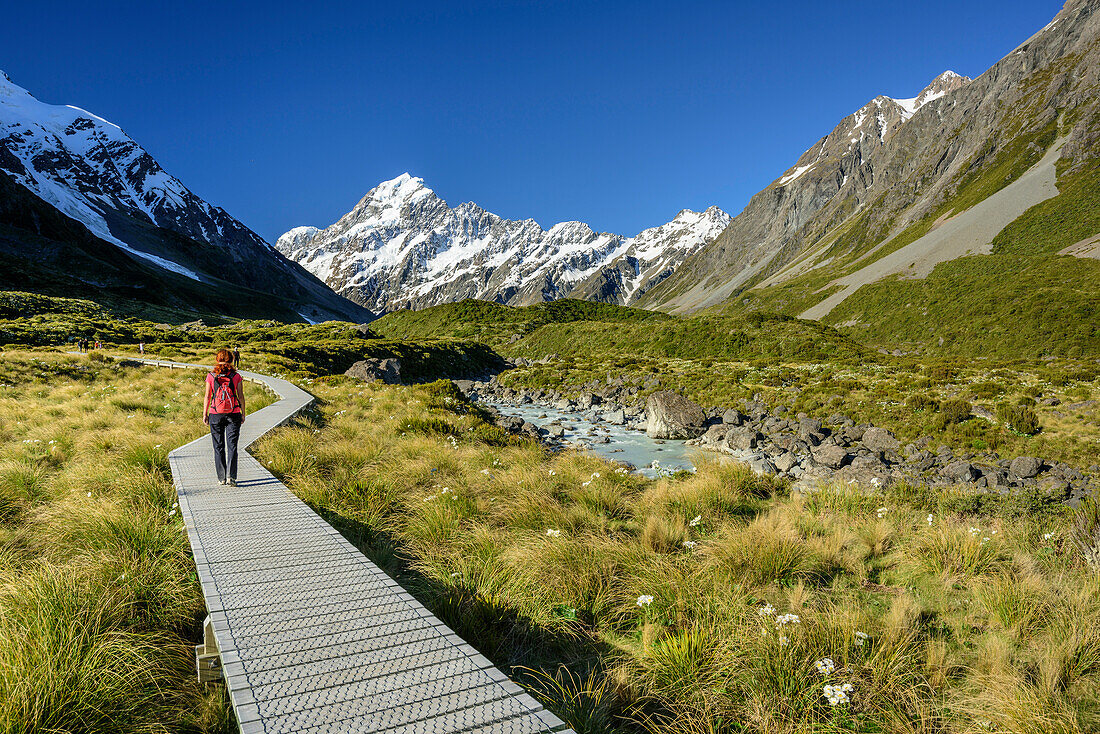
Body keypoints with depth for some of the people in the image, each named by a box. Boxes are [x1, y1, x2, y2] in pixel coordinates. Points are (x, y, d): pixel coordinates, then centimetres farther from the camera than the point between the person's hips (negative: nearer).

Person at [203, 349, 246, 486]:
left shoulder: (211, 376, -2)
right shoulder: (236, 376, -3)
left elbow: (207, 396, 0)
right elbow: (241, 396, -1)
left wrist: (205, 414, 8)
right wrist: (243, 413, 7)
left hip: (215, 415, 1)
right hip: (233, 414, 0)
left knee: (218, 447, 9)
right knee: (232, 446, 3)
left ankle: (221, 478, 13)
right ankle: (230, 477, -7)